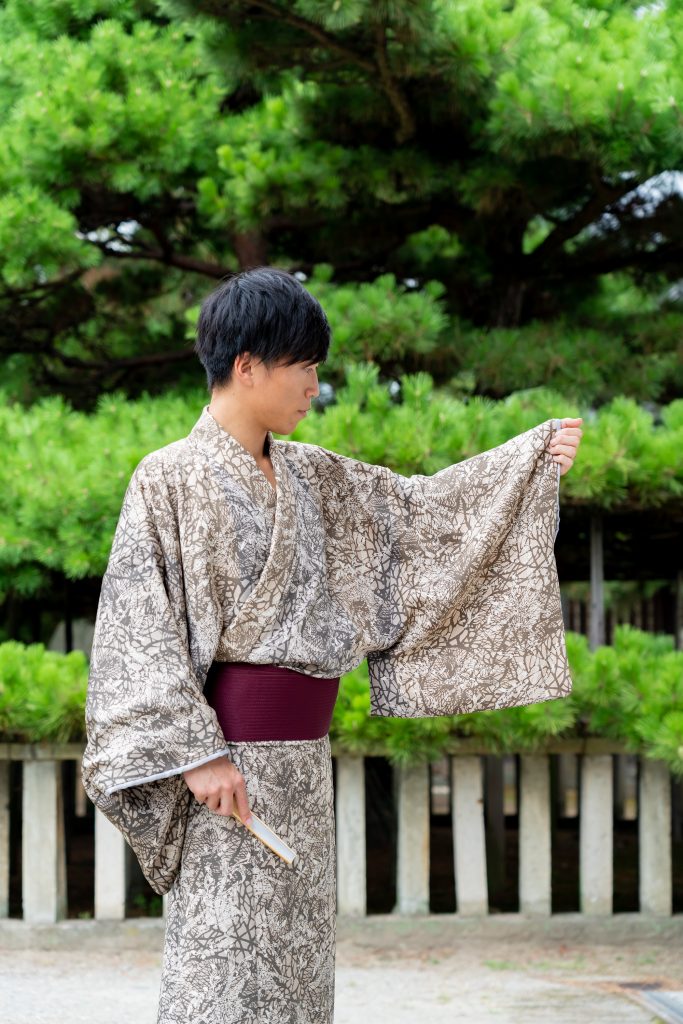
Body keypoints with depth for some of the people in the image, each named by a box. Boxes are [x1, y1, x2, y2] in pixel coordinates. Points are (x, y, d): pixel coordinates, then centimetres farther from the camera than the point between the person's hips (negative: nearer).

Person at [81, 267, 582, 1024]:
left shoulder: (308, 477, 13)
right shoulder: (170, 478, -9)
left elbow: (417, 512, 18)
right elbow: (139, 630, -12)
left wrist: (533, 455, 10)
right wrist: (194, 754, -19)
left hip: (303, 762, 8)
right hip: (228, 758, -8)